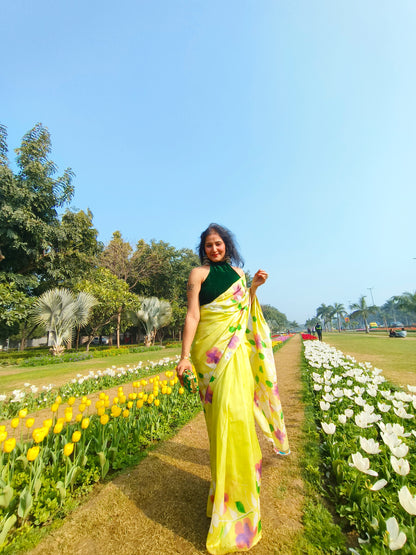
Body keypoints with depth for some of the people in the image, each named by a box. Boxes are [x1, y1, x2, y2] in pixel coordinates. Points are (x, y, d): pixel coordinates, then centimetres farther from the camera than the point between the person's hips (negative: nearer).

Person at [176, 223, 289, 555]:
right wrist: (185, 356, -14)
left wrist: (255, 287, 5)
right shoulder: (199, 273, 1)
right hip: (212, 346, -4)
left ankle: (239, 485, 28)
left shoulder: (238, 272, 16)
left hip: (237, 348, 4)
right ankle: (226, 505, 19)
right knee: (223, 414, -2)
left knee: (237, 411, 4)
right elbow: (192, 315, -7)